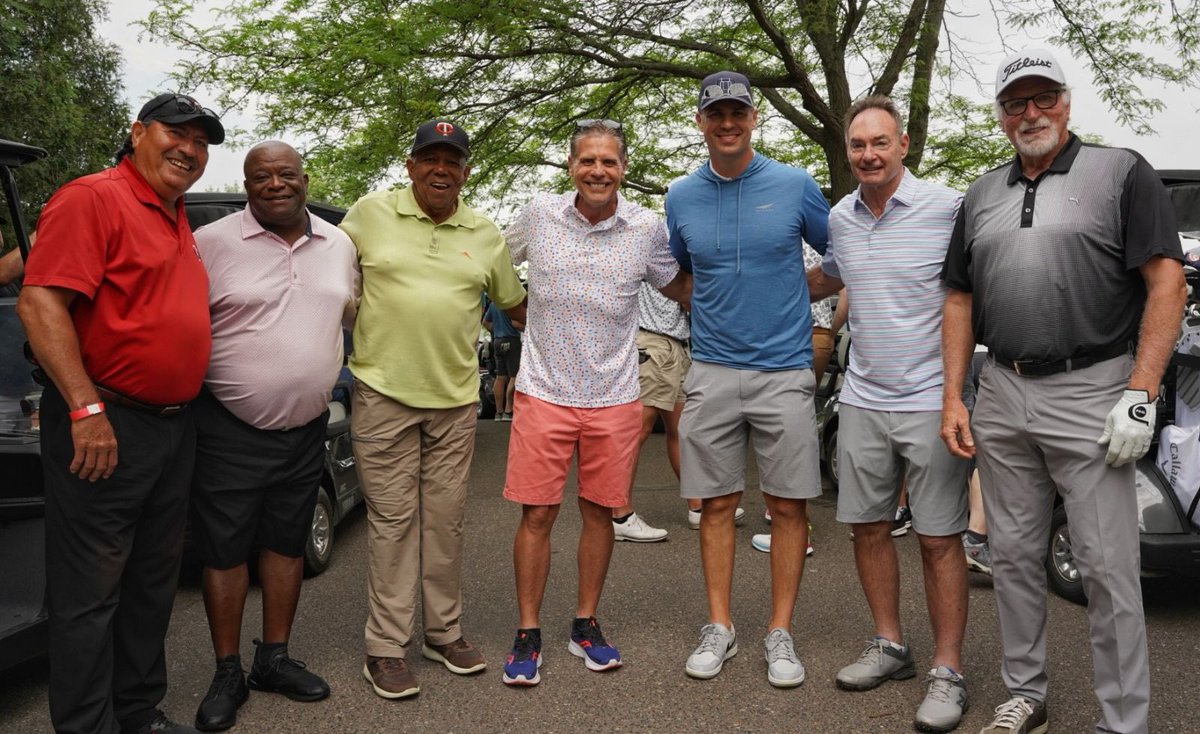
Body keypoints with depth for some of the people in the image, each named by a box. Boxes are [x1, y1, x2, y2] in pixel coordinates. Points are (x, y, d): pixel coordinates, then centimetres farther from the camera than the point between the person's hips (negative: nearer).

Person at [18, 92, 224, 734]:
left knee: (153, 584, 17)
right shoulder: (93, 198, -10)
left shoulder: (178, 223, 16)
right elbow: (39, 303, -19)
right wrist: (87, 409, -25)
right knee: (89, 594, 0)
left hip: (173, 427, 9)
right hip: (104, 428, -9)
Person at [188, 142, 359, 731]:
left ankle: (274, 659, 30)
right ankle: (228, 674, 20)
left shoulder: (339, 245, 6)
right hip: (230, 431, -4)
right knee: (225, 550, 4)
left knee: (287, 544, 14)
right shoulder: (211, 243, -9)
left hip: (306, 428, 5)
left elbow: (353, 315, 21)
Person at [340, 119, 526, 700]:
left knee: (445, 520, 11)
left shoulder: (486, 237, 7)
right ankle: (385, 648, 12)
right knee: (393, 521, 1)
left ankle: (444, 633, 26)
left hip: (456, 399, 3)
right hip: (383, 394, -3)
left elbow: (516, 305, 18)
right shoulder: (369, 215, -1)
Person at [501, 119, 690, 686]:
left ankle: (585, 624, 27)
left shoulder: (647, 228, -1)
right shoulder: (538, 215, -2)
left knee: (599, 512, 10)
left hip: (614, 397, 1)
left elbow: (677, 286, 16)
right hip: (545, 392, -1)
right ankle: (528, 634, 16)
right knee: (536, 514, 1)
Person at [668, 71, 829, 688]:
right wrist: (718, 307, 11)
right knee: (716, 504, 7)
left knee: (789, 504, 3)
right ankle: (719, 628, 19)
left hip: (784, 370, -2)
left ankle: (780, 634, 16)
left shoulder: (794, 186, -1)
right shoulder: (681, 197, 6)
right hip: (711, 372, 2)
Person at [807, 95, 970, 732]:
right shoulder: (840, 218, 9)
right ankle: (890, 647, 29)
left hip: (931, 400, -5)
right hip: (863, 399, 6)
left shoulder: (949, 208, -10)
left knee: (939, 540, 1)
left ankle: (947, 673, 13)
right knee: (867, 527, 12)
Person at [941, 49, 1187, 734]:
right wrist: (954, 398, 8)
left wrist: (1141, 394, -14)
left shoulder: (1121, 171, 1)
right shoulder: (982, 195, 15)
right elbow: (961, 301, 16)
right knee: (1014, 557, 12)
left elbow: (1167, 281, -7)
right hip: (1001, 399, 5)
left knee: (1108, 568, -1)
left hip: (1090, 395, -5)